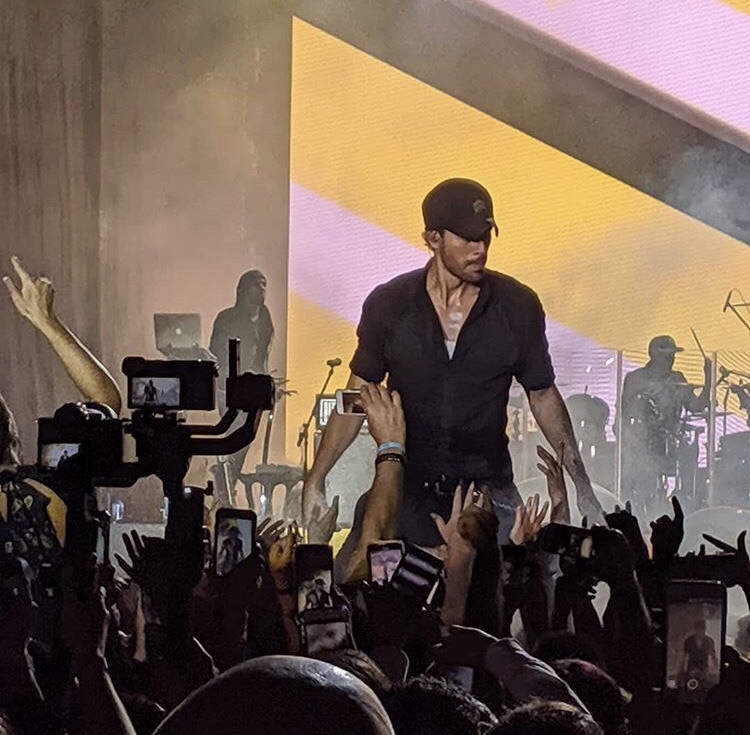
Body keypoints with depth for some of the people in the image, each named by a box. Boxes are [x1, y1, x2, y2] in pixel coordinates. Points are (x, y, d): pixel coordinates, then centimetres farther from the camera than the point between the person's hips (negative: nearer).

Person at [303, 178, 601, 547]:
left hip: (488, 491, 0)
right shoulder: (388, 304, -3)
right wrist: (315, 481, -1)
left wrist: (582, 487, 5)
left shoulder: (518, 306, -3)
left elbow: (543, 396, 8)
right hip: (407, 489, 0)